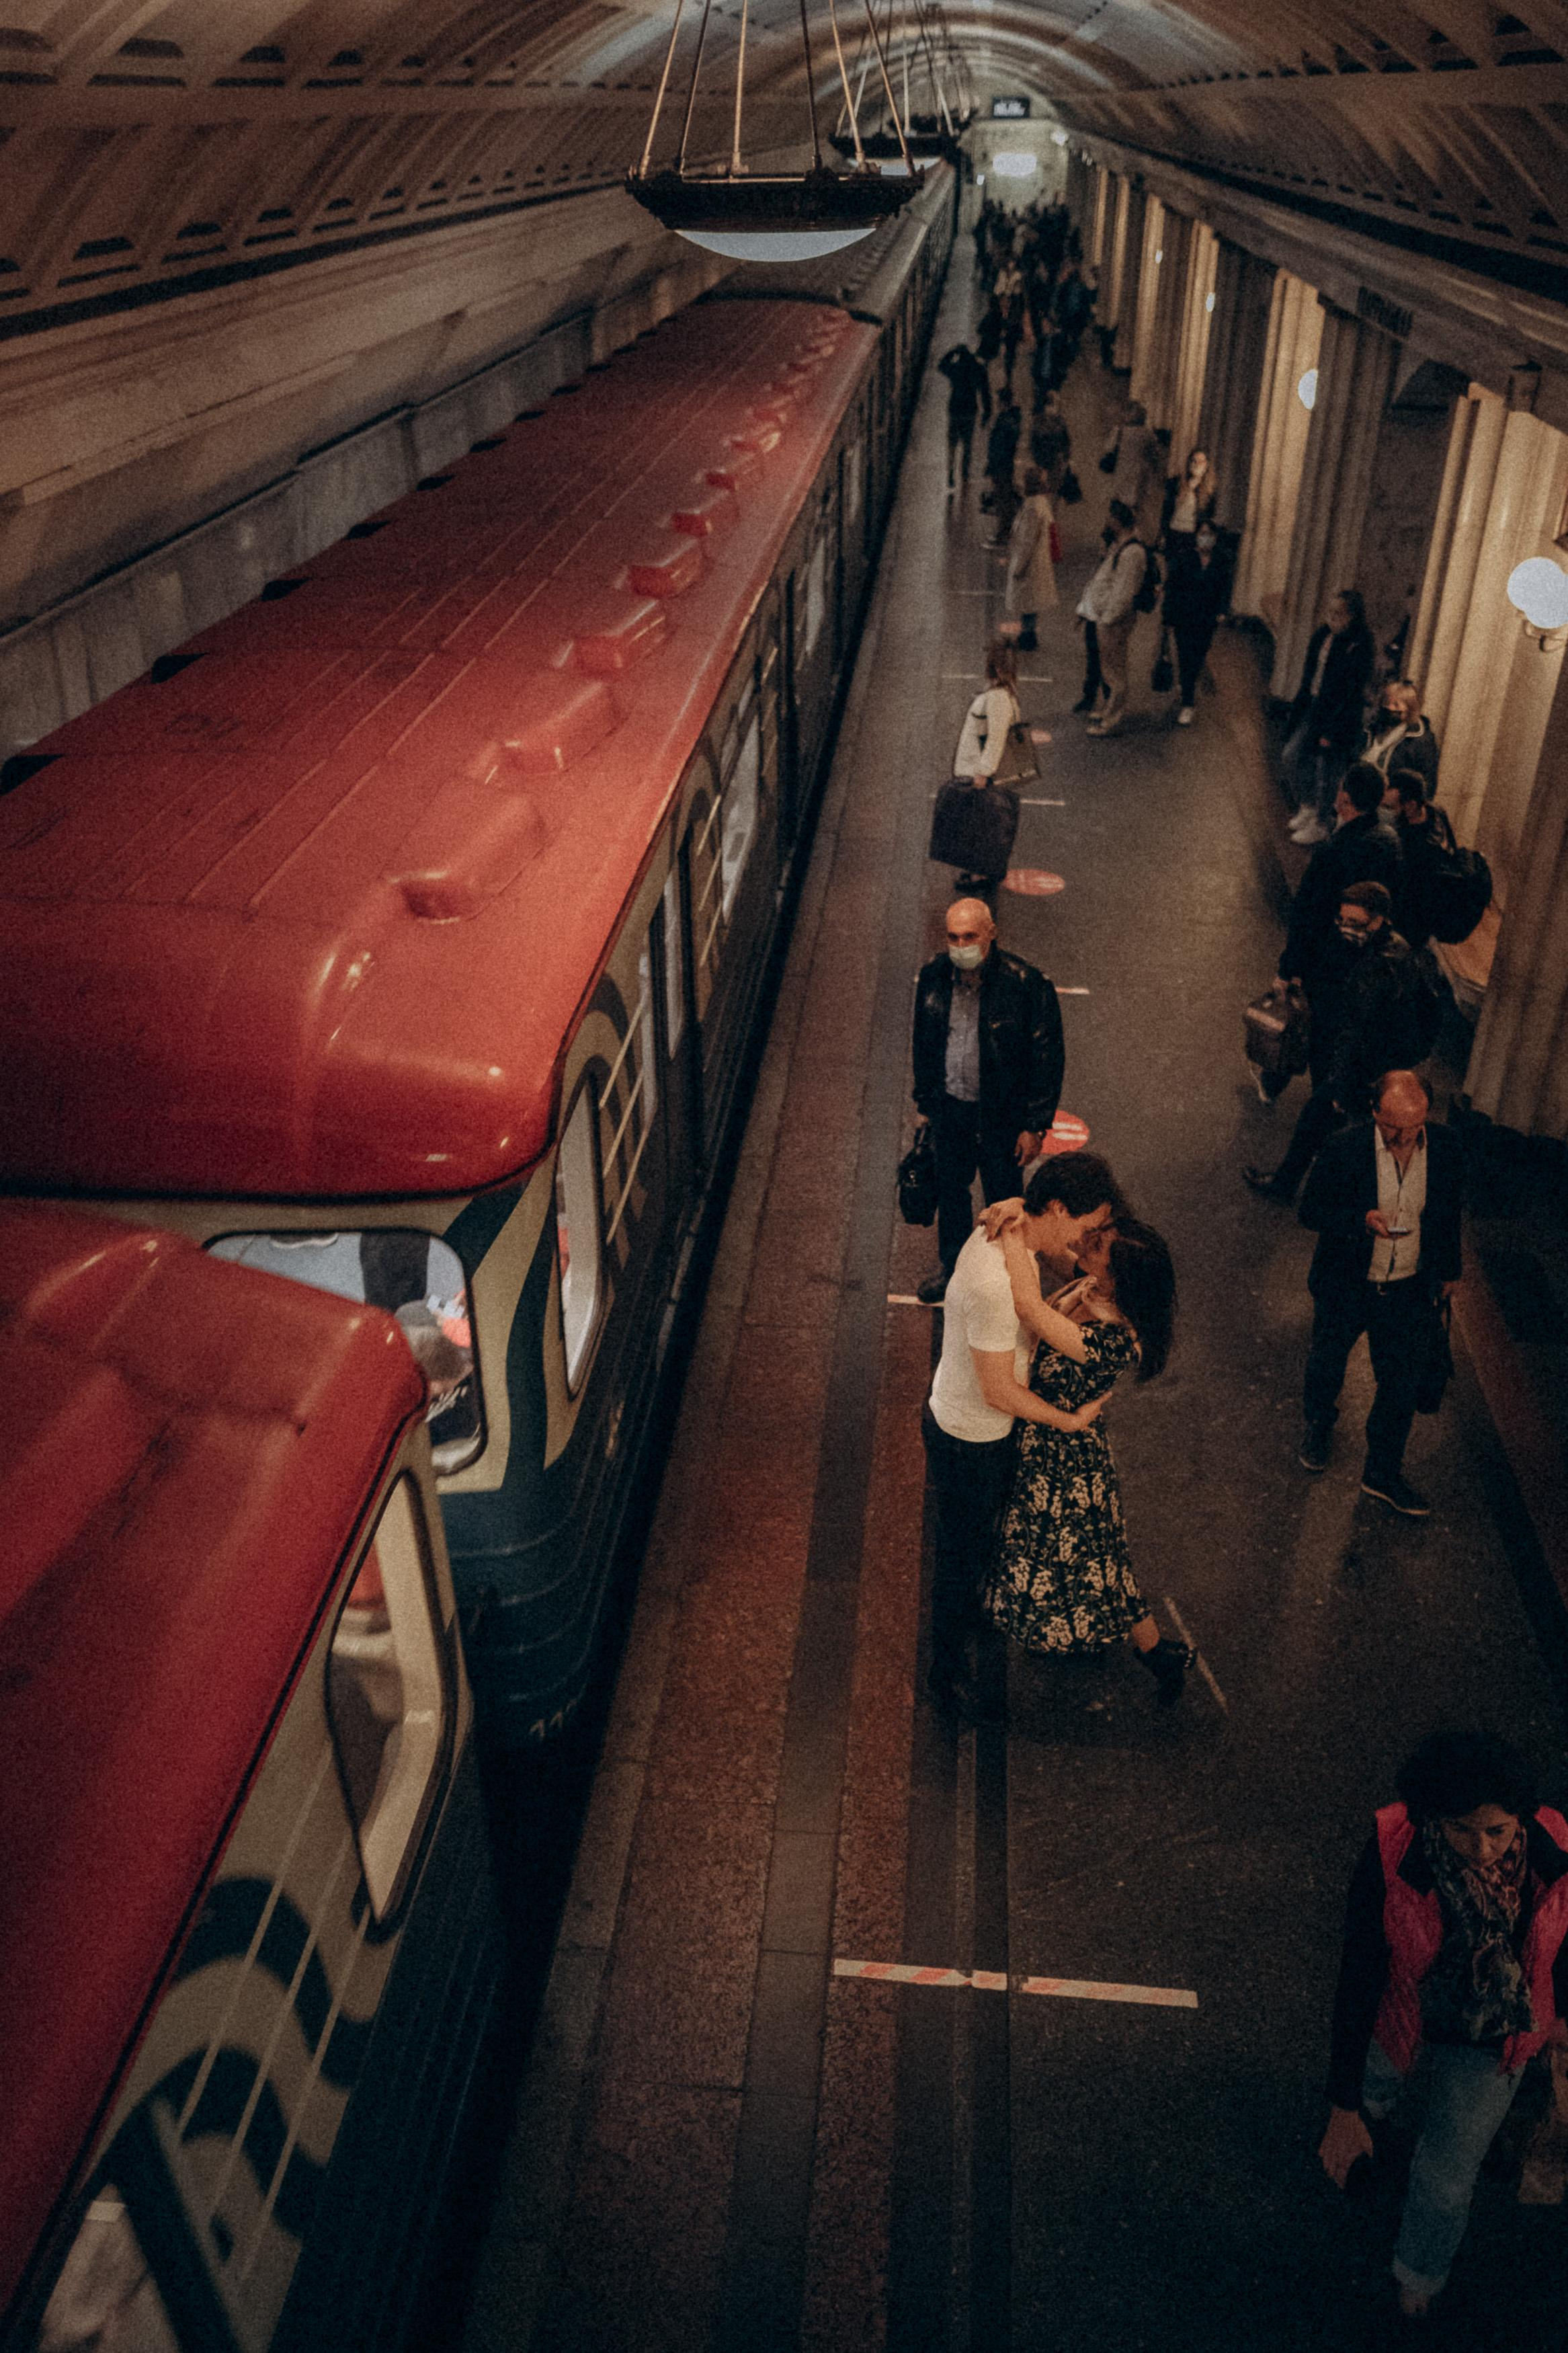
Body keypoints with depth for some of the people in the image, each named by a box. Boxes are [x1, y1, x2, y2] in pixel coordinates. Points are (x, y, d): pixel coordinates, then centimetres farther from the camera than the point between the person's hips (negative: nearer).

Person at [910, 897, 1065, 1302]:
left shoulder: (1026, 985, -22)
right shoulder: (933, 976, -8)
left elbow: (1047, 1057, -14)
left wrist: (1035, 1126, -13)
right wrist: (925, 1101, 13)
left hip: (1000, 1116, -4)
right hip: (948, 1107, 4)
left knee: (1002, 1199, 14)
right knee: (950, 1190, 22)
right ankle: (953, 1266, 47)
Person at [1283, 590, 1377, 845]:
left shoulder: (1359, 649, -20)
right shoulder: (1323, 635, 2)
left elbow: (1353, 693, -19)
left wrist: (1331, 731, -19)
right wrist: (1297, 709, 13)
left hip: (1339, 716, -8)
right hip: (1314, 706, 8)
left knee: (1327, 770, 3)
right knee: (1292, 756, 13)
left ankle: (1319, 825, 20)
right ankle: (1307, 806, 33)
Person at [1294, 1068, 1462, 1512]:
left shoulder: (1445, 1145, -12)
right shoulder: (1344, 1148, -23)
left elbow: (1448, 1210, 5)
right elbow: (1310, 1210, -13)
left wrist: (1449, 1269, 17)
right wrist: (1362, 1220, -32)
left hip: (1410, 1291, 2)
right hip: (1345, 1287, -2)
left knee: (1402, 1383, 11)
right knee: (1326, 1364, 21)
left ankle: (1383, 1472, 31)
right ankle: (1319, 1425, 54)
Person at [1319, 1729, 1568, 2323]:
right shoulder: (1390, 1856, -36)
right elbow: (1358, 1980, -27)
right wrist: (1343, 2107, -22)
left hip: (1490, 2046, 1)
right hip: (1393, 2025, 0)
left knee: (1446, 2181, 19)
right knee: (1369, 2100, 30)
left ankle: (1420, 2275, 53)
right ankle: (1368, 2138, 70)